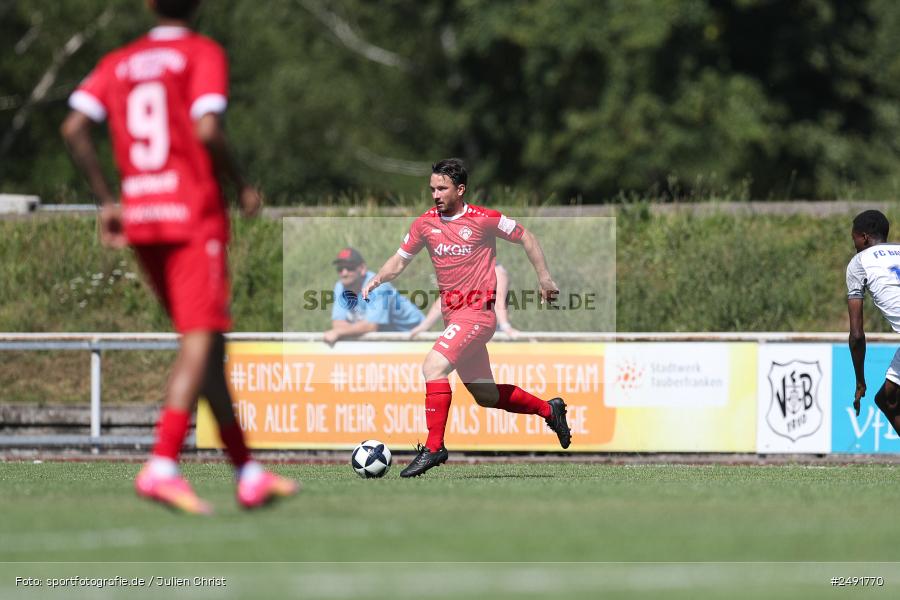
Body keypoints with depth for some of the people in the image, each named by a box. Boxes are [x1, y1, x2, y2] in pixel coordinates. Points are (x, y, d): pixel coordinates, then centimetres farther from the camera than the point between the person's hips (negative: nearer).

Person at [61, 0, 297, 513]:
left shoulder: (117, 64, 14)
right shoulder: (204, 54, -2)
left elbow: (75, 128, 2)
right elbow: (207, 130, -17)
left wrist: (107, 201, 7)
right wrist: (242, 186, -2)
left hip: (140, 220, 6)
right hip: (195, 217, -6)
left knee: (208, 346, 13)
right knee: (201, 344, -11)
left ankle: (247, 471, 15)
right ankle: (162, 466, -28)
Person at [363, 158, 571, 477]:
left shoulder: (484, 219, -7)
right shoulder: (425, 223, 6)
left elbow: (525, 237, 6)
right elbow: (400, 260, 17)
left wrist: (544, 276, 3)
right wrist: (377, 279, -2)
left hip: (477, 312, -7)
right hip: (452, 315, 7)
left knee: (433, 366, -24)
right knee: (486, 396, 13)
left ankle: (433, 447, -21)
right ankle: (548, 410, 34)